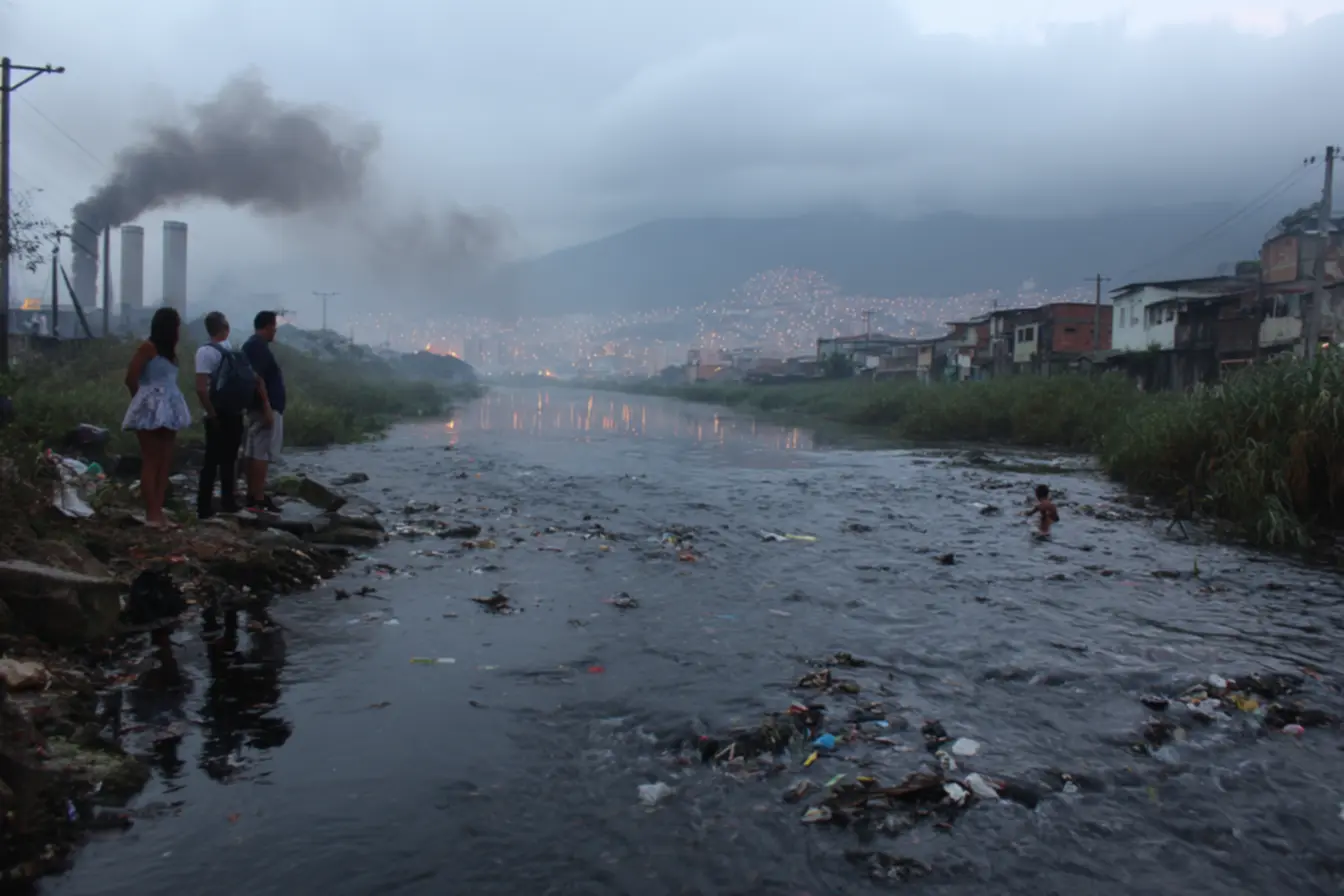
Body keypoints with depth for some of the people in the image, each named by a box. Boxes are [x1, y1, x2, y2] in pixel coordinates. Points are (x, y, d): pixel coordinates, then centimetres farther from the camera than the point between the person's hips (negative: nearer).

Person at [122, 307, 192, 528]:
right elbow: (131, 378, -10)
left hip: (168, 410, 8)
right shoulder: (149, 347, -8)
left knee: (165, 462, 6)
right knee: (151, 462, -7)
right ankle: (151, 514, -5)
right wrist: (144, 399, 4)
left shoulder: (169, 350, 16)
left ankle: (158, 511, 9)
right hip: (150, 410, -8)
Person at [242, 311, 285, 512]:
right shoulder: (259, 346, -14)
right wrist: (267, 407, -23)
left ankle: (253, 496, 13)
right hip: (266, 408, -11)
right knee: (262, 453, -10)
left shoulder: (252, 345, 18)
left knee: (254, 452, 10)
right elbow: (257, 378, -22)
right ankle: (258, 499, -10)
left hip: (258, 408, 11)